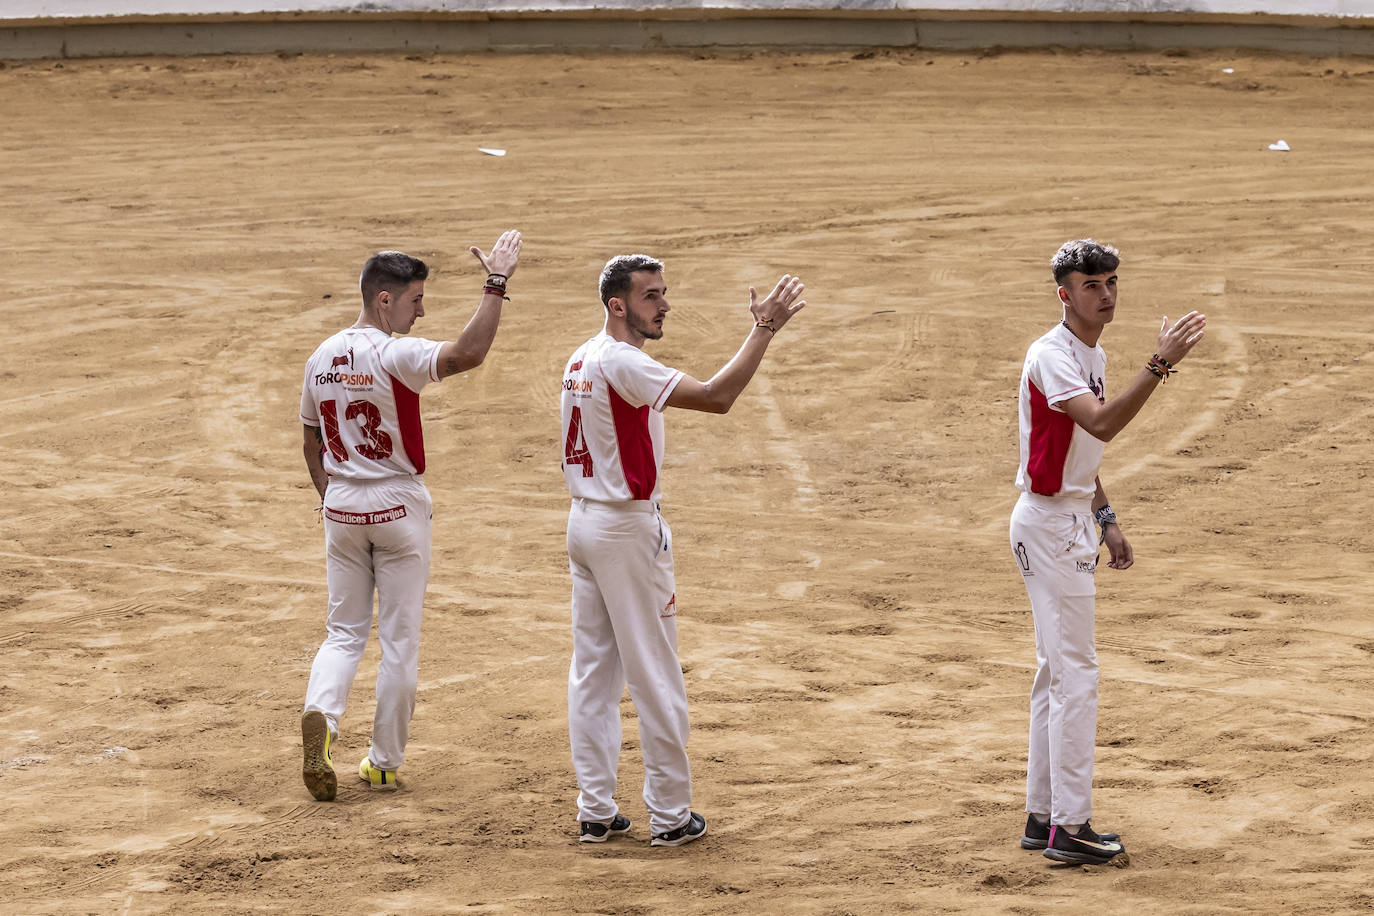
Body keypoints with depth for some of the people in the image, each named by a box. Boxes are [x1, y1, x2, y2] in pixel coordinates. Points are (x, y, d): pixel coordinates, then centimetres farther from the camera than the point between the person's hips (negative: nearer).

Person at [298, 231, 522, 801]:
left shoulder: (321, 359, 3)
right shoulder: (394, 355, -19)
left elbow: (312, 442, 12)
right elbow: (467, 353, -35)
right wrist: (496, 285, -30)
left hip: (341, 507, 5)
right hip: (398, 507, -5)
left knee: (345, 631, 13)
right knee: (399, 640, 6)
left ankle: (321, 713, -15)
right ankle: (384, 762, 11)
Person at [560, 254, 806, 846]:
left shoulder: (580, 362, 10)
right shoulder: (623, 363, -19)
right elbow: (716, 397, -27)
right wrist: (764, 329, -25)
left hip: (582, 521, 9)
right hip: (627, 530, -9)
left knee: (592, 672, 10)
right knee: (655, 676, -1)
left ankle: (596, 812, 12)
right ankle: (670, 816, 5)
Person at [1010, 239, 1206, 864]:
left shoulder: (1092, 356, 13)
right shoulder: (1052, 355, -19)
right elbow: (1101, 424, -35)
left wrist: (1106, 521, 17)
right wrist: (1161, 363, -40)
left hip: (1070, 520, 10)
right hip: (1048, 523, -10)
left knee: (1057, 671, 13)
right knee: (1075, 672, -10)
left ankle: (1043, 818, 19)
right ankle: (1069, 828, -7)